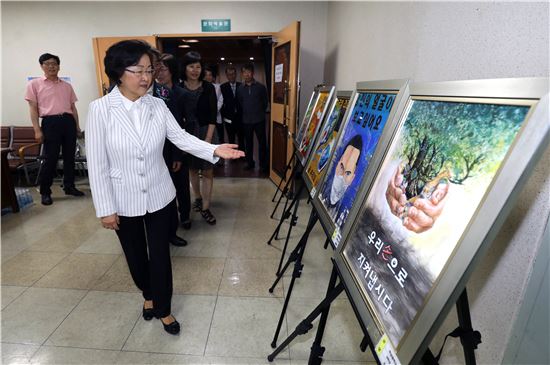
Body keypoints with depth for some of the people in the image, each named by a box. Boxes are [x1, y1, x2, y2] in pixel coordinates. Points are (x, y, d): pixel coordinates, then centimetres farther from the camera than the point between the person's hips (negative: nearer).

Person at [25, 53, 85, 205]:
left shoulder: (67, 86, 16)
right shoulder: (34, 84, 5)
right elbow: (33, 108, 1)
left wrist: (77, 126, 14)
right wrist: (37, 130, -8)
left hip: (69, 121, 4)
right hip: (50, 122, -3)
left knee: (69, 156, 7)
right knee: (50, 158, -3)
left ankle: (69, 186, 20)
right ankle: (45, 192, 9)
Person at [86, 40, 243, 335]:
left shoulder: (157, 106, -5)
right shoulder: (100, 109, -13)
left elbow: (181, 138, -9)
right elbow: (97, 164, -12)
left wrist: (214, 150, -27)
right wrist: (105, 209, -10)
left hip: (160, 196, 1)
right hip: (124, 201, -1)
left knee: (160, 256, 10)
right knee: (135, 256, 19)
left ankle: (163, 309, 33)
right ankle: (149, 295, 49)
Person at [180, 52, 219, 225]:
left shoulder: (208, 88, -4)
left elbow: (213, 115, -6)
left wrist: (208, 138, -13)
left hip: (206, 132, -1)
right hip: (186, 133, 2)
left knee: (207, 171, -2)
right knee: (192, 169, 13)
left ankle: (205, 208, 5)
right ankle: (198, 198, 33)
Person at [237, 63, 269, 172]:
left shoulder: (261, 87, -1)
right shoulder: (240, 89, 5)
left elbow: (265, 102, 5)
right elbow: (239, 104, 13)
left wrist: (260, 112, 8)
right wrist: (244, 114, 12)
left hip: (259, 120, -2)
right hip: (246, 121, 2)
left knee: (262, 142, -1)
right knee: (248, 143, 10)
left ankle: (263, 164, 7)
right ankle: (250, 162, 22)